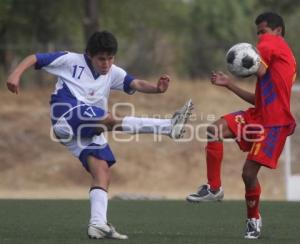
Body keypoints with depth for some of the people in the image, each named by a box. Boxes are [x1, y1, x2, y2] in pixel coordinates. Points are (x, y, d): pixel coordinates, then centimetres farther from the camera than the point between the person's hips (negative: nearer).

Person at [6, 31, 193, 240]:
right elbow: (35, 58, 4)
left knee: (102, 173, -10)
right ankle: (169, 126, -36)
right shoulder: (71, 61, 6)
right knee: (111, 120, -28)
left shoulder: (113, 73, 16)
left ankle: (98, 224, -16)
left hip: (91, 131, 7)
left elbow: (136, 84, -1)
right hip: (68, 112, -7)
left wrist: (156, 88, -22)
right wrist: (16, 74, -15)